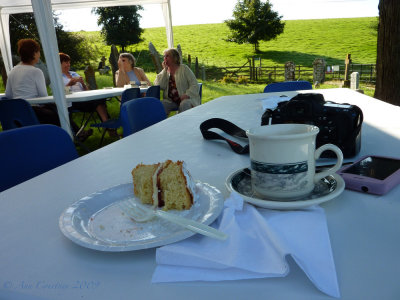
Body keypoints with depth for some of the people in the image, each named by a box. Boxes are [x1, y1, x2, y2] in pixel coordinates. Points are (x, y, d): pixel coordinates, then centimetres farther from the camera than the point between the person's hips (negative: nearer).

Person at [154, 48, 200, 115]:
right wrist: (165, 70, -1)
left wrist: (187, 95, -22)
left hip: (186, 99, -3)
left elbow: (195, 85, -5)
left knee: (184, 105, -35)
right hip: (170, 101, 3)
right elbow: (160, 86, -3)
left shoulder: (184, 69, 2)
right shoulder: (165, 71, 14)